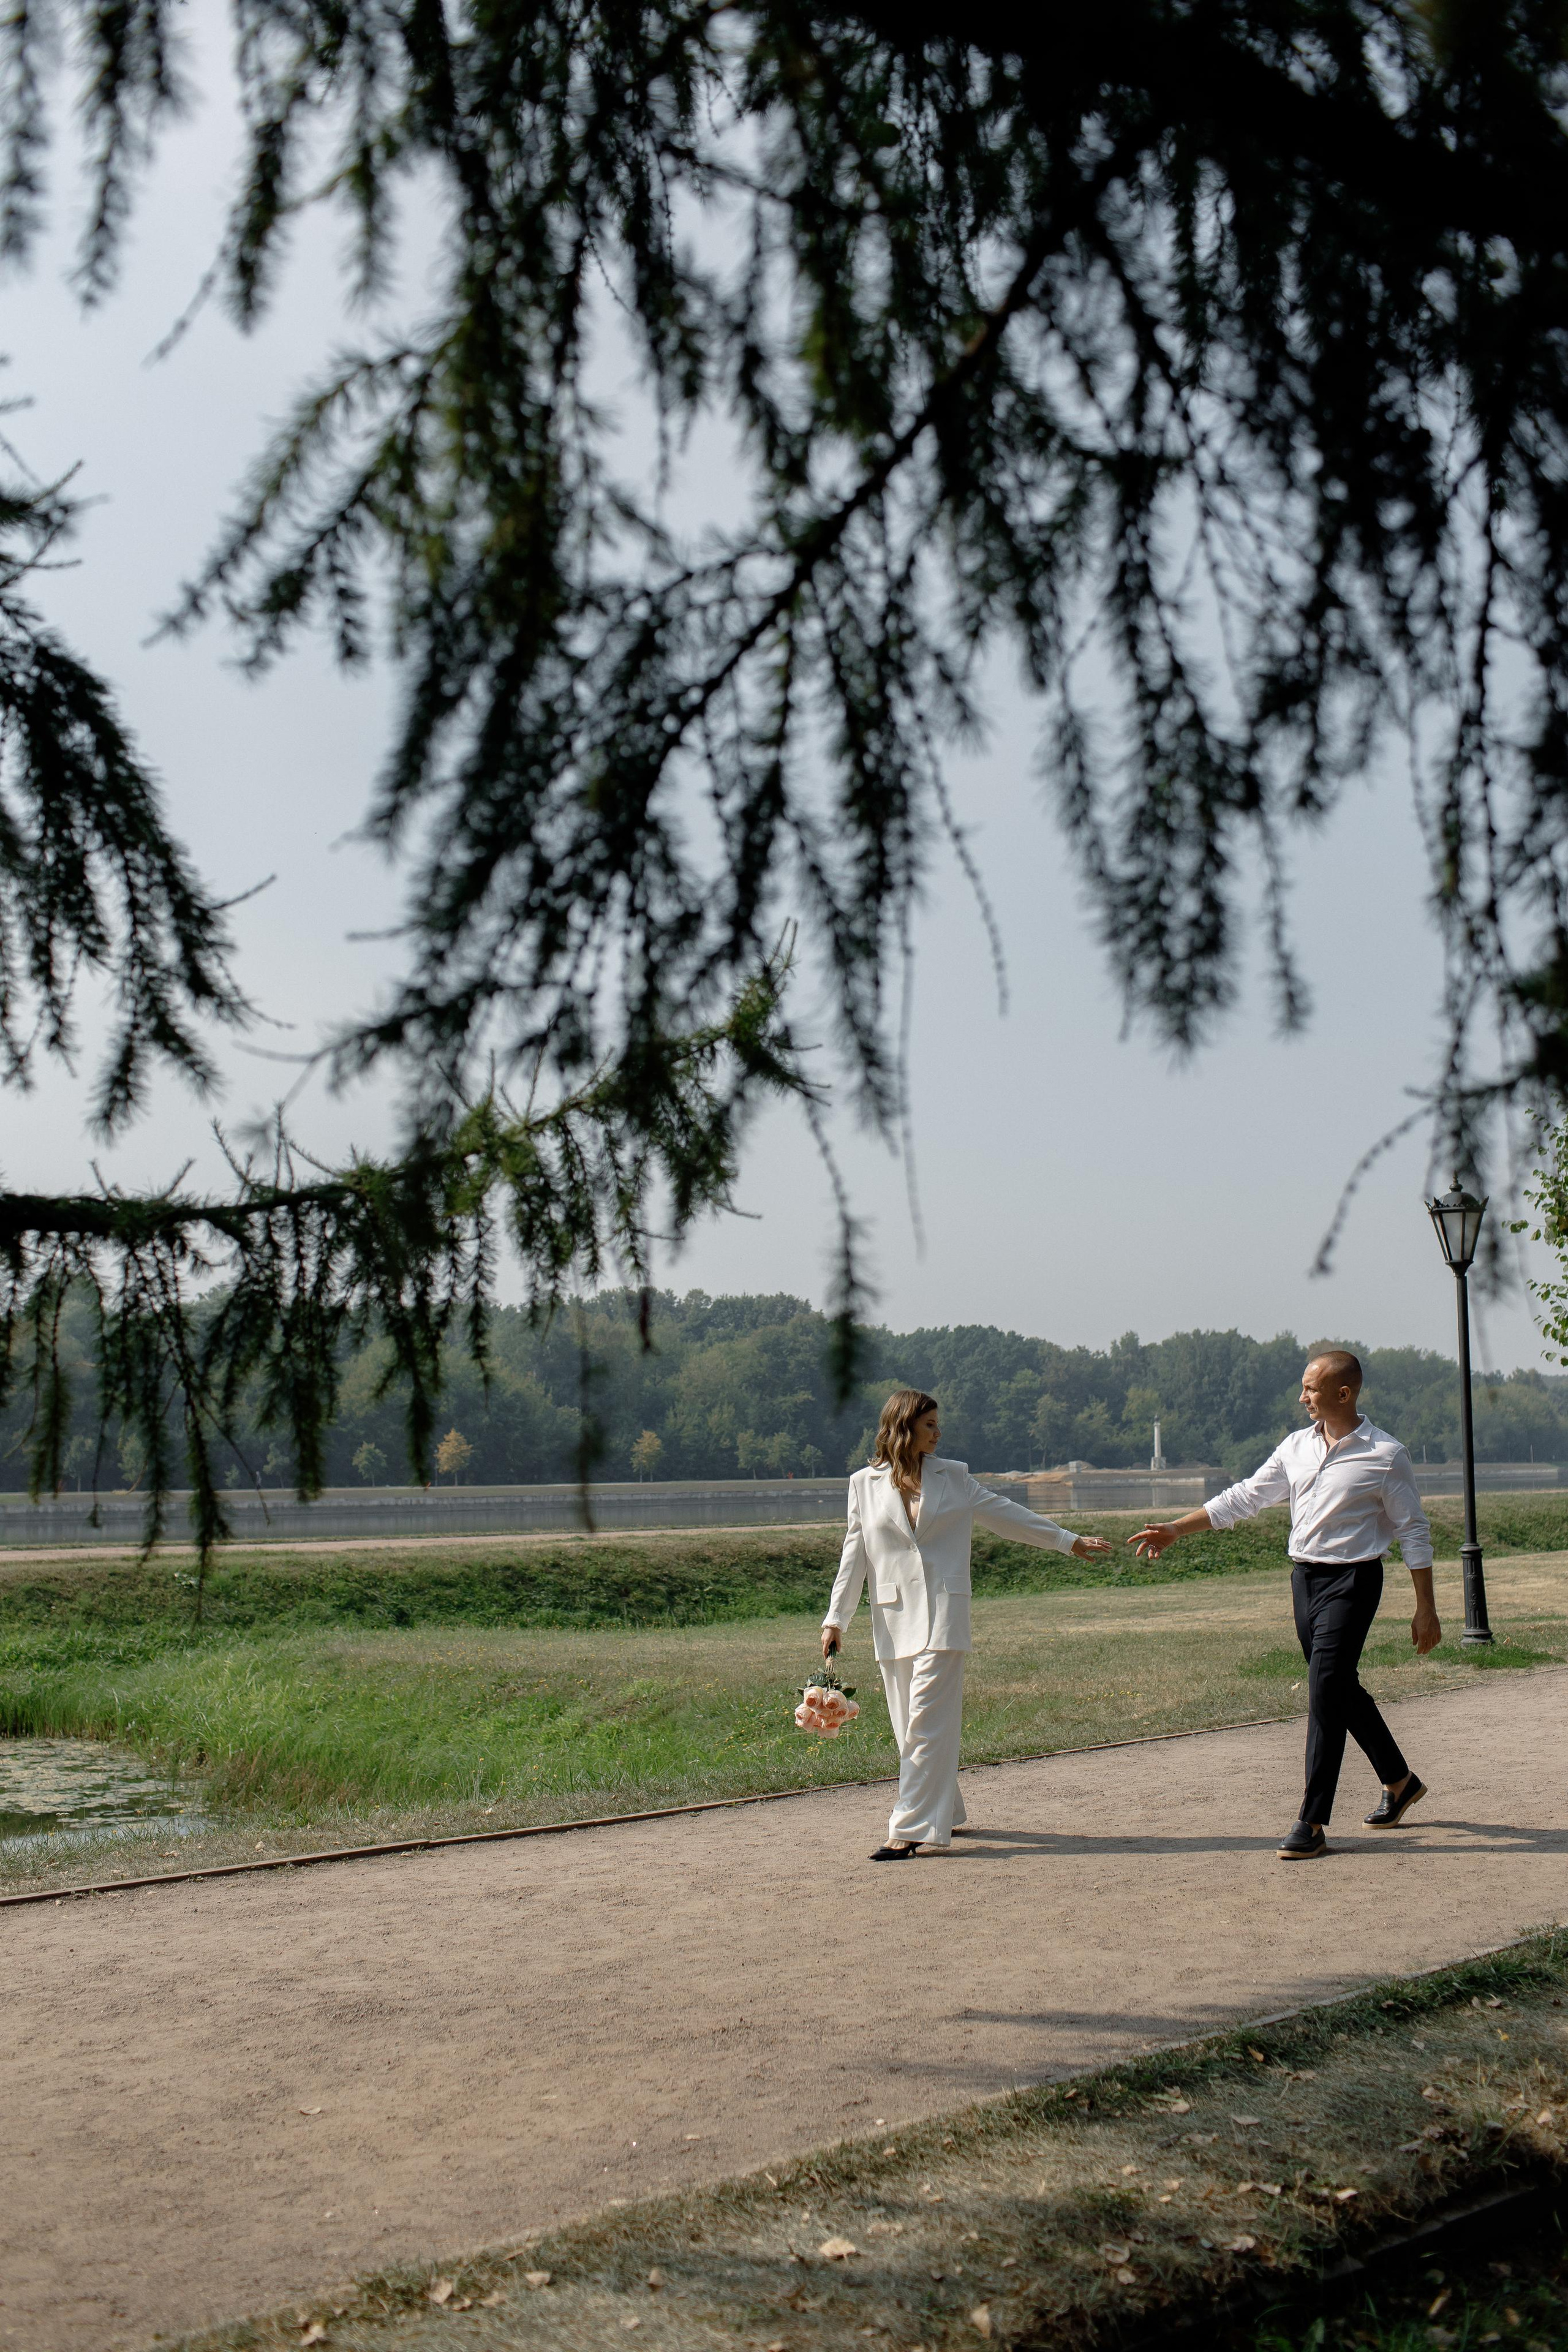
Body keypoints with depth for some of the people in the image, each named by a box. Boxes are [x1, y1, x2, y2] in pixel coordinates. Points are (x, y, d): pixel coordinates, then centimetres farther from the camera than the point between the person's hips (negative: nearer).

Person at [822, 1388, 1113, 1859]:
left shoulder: (954, 1477, 9)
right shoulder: (865, 1484, 7)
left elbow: (1005, 1515, 17)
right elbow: (854, 1553, 9)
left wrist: (1069, 1541, 19)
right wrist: (836, 1619, 5)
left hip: (942, 1613, -1)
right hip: (893, 1618, 2)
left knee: (927, 1723, -11)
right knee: (908, 1726, 6)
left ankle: (913, 1829, -12)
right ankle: (943, 1814, 23)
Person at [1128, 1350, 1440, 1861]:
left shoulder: (1385, 1455, -9)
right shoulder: (1296, 1447, 7)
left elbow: (1414, 1532, -4)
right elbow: (1244, 1498, 11)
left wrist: (1425, 1610, -5)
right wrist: (1174, 1530, 7)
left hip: (1352, 1580, -6)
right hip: (1304, 1577, 6)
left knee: (1325, 1690, -12)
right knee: (1340, 1688, 14)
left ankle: (1313, 1823, -9)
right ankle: (1399, 1781, 35)